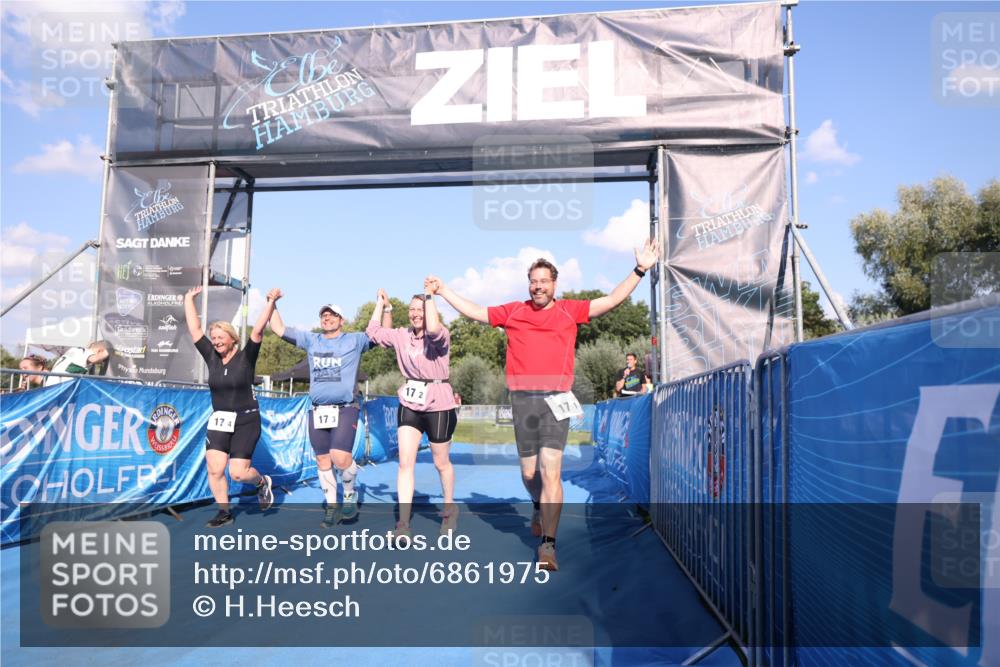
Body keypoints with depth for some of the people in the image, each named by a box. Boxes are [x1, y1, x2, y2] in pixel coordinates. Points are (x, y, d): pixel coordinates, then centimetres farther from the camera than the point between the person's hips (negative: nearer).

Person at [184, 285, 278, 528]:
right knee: (214, 469, -5)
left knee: (238, 472, -9)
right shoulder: (212, 358, 3)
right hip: (218, 421, 4)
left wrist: (271, 302, -23)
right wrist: (189, 299, 9)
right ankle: (224, 512, 11)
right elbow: (194, 329, 6)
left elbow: (258, 330, -17)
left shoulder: (246, 357, -7)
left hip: (246, 421, -4)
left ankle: (263, 482, 23)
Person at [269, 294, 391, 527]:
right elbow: (278, 329, 18)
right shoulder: (310, 340, 13)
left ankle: (350, 494, 9)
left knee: (340, 457, -19)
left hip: (345, 409, -4)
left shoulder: (355, 340, 4)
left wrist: (386, 308, -8)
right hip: (317, 411, 4)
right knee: (322, 461, 7)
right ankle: (332, 507, 20)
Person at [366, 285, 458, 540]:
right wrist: (380, 303, 13)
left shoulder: (441, 336, -13)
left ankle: (450, 508, 36)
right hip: (409, 404, 5)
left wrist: (429, 297, -26)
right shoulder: (402, 335, 4)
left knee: (441, 463, 11)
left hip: (438, 405, -4)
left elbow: (433, 329, -36)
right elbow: (373, 332, 14)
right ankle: (403, 524, -3)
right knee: (405, 462, -5)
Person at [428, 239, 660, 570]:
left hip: (556, 399, -2)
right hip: (523, 399, 2)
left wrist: (640, 269, 2)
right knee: (529, 473, 11)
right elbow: (474, 312, 18)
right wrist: (444, 290, 18)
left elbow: (612, 299, 7)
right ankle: (540, 507, 45)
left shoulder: (570, 310, 8)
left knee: (550, 471, -12)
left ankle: (548, 545, -7)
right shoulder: (513, 312, 11)